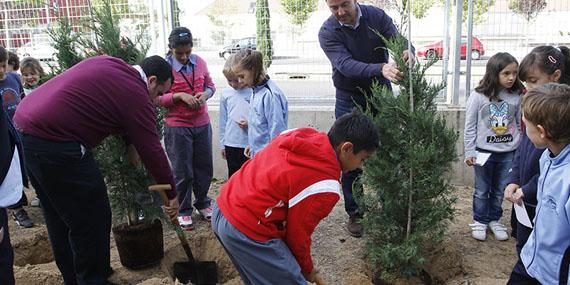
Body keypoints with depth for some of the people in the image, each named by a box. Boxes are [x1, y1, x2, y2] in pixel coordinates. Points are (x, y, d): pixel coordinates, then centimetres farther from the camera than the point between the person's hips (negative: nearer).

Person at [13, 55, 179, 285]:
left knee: (59, 218, 22)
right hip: (55, 144, -10)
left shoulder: (109, 64, 13)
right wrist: (172, 194, 1)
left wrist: (130, 140, 18)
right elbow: (152, 151, -9)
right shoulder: (136, 94, -11)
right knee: (92, 221, 3)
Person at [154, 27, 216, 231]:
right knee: (182, 172, 5)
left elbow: (210, 85, 14)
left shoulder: (199, 62, 3)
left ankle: (202, 203, 33)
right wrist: (180, 95, -21)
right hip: (177, 127, -4)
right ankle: (183, 211, 22)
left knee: (204, 167, 13)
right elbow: (158, 98, -8)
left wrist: (205, 94, -8)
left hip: (202, 124, 4)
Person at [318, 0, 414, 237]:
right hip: (349, 103, -1)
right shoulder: (327, 32, -15)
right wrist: (381, 69, -47)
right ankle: (354, 213, 19)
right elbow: (346, 65, -30)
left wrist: (408, 51, -42)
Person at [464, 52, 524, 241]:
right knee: (482, 190, 9)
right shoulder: (478, 96, -10)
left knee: (500, 190, 14)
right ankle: (479, 221, 25)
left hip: (508, 153, 3)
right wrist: (469, 153, -6)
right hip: (484, 151, -2)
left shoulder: (516, 96, -2)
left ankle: (494, 220, 31)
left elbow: (520, 124, 5)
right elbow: (470, 126, -6)